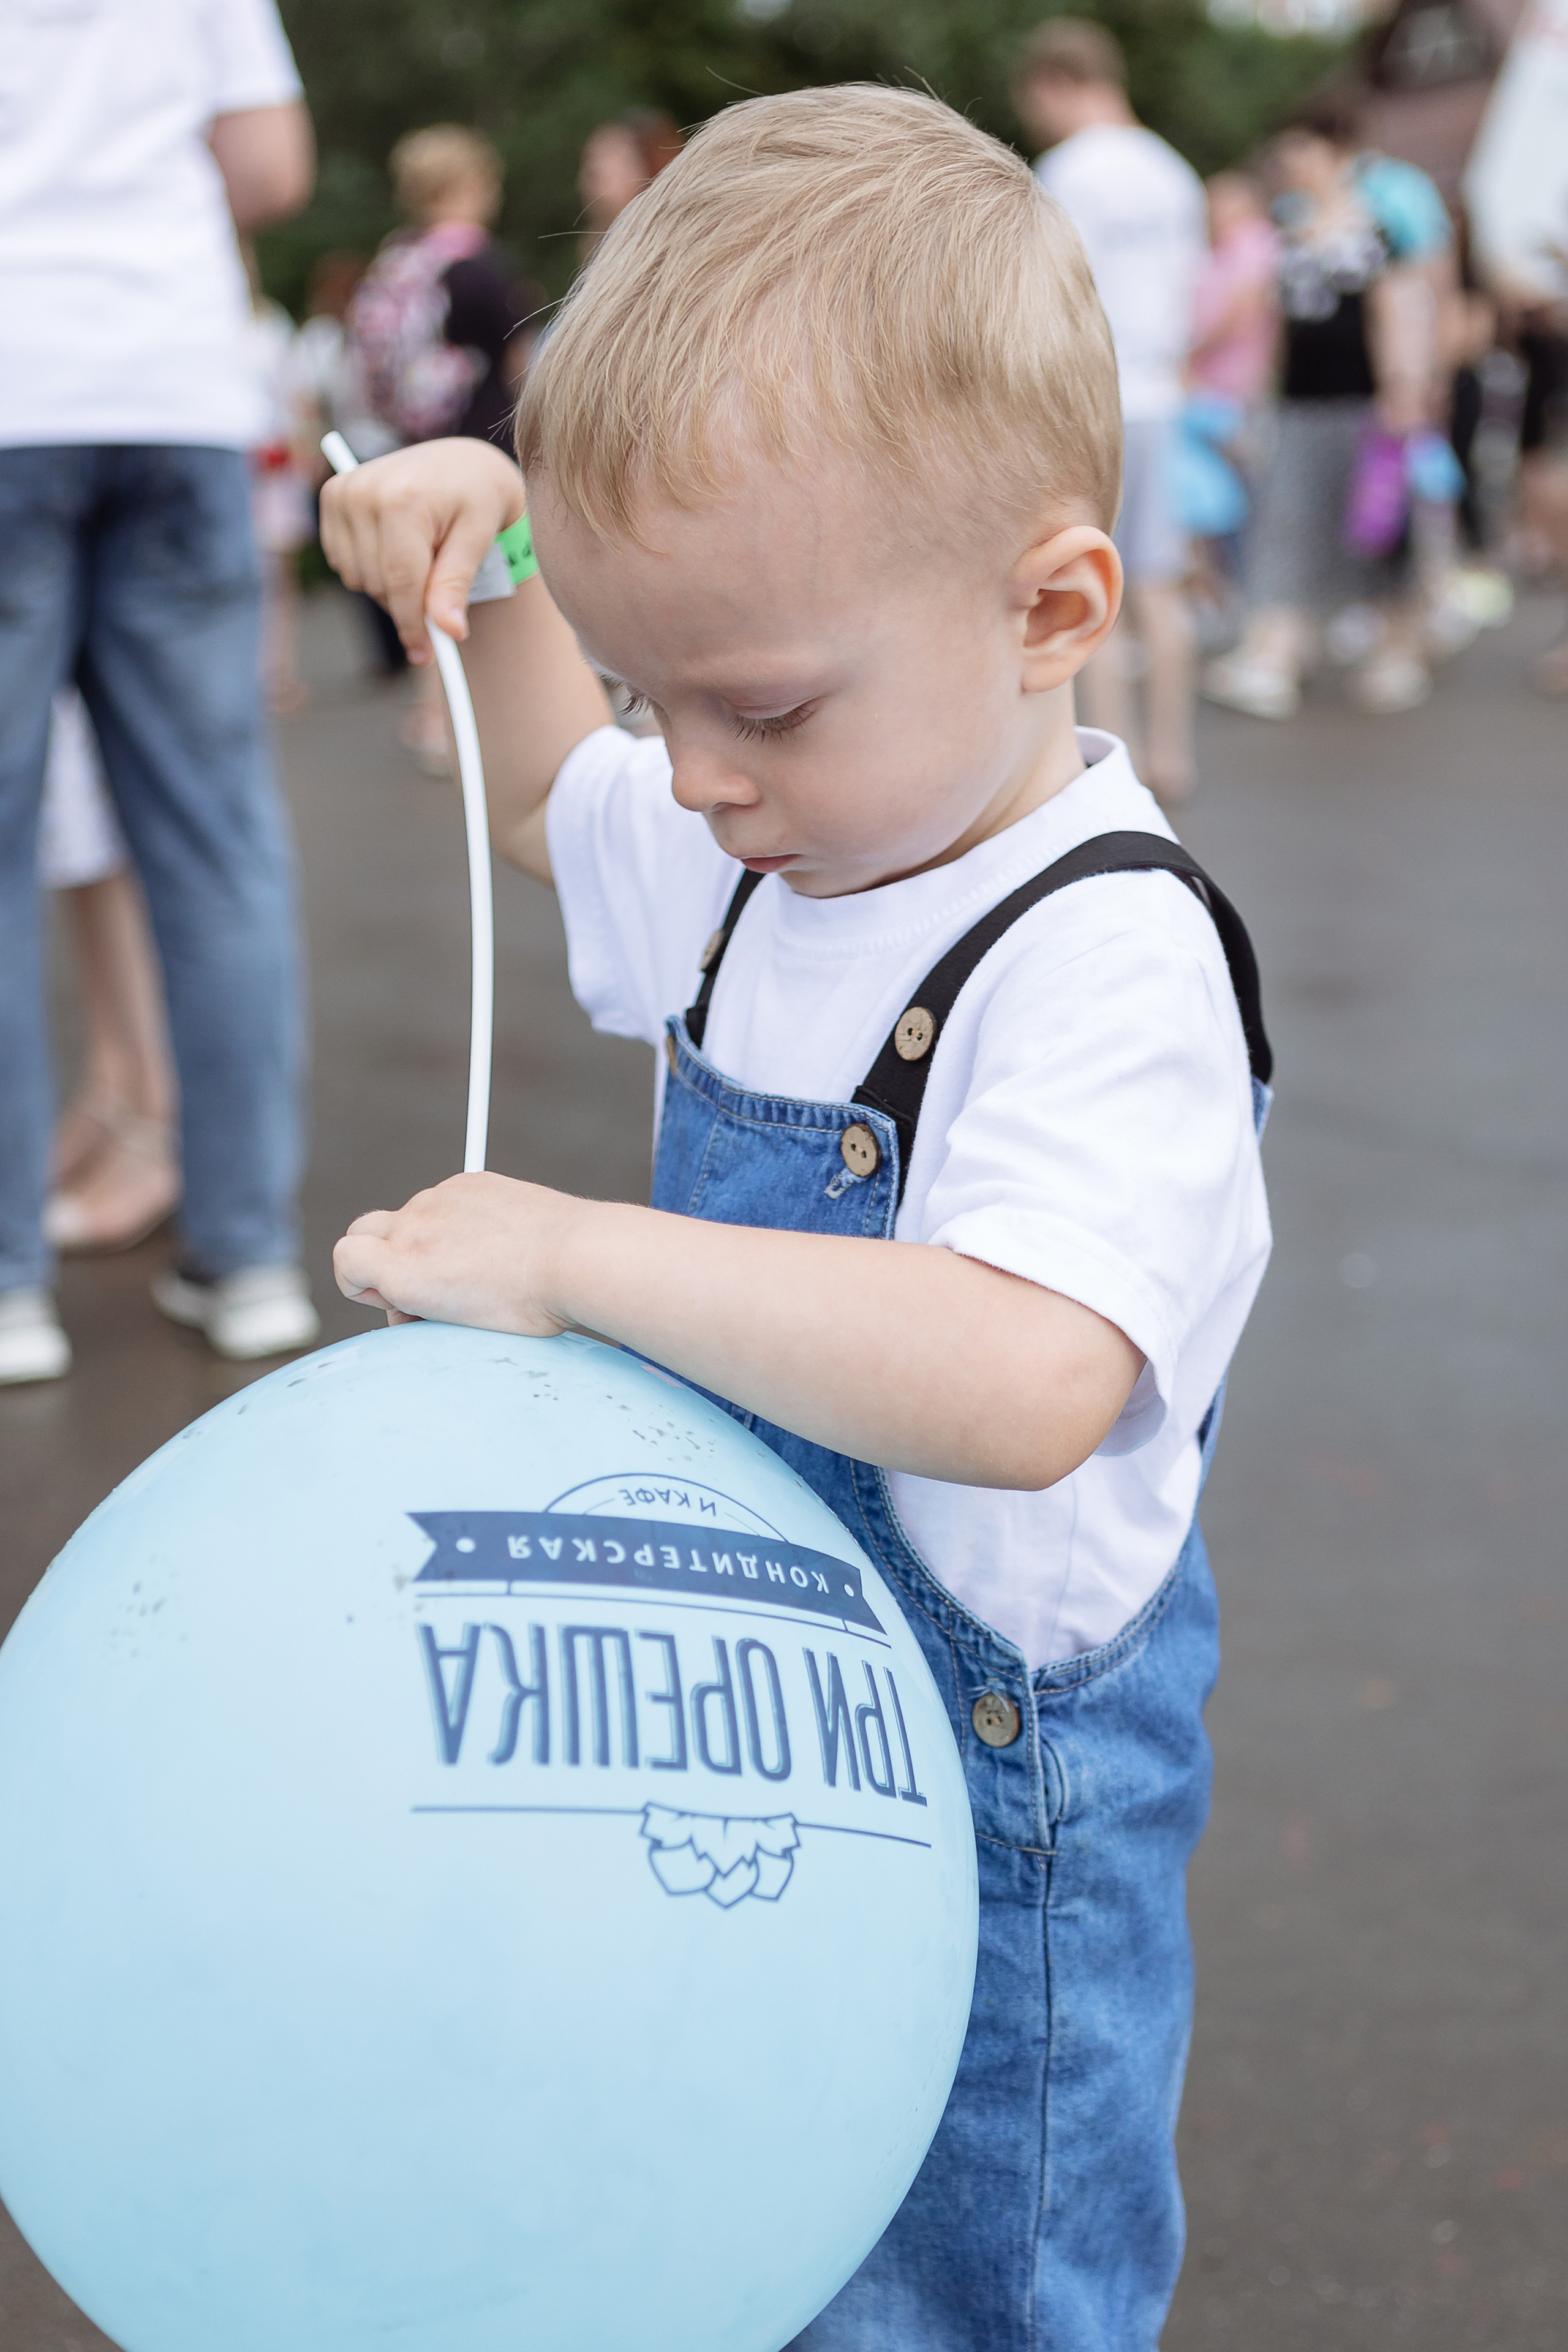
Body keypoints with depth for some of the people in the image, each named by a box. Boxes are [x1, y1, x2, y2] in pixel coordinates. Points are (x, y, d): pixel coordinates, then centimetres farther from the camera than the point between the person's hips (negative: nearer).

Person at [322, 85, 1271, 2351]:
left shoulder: (1105, 965, -26)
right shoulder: (775, 844, 1)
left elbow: (1022, 1384, -42)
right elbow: (549, 803, 24)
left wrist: (573, 1257, -36)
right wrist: (494, 580, 5)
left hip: (983, 1779, -8)